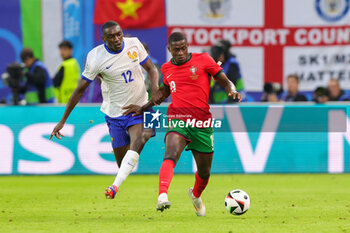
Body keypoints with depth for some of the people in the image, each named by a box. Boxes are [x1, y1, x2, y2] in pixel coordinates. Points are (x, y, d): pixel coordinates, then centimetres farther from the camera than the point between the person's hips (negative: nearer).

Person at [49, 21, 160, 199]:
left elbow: (151, 68, 10)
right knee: (121, 160, 0)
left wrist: (155, 89, -12)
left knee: (138, 141, -27)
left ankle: (115, 185, -35)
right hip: (114, 113, 0)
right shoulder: (96, 57, -13)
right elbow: (80, 89, -6)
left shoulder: (134, 44, -5)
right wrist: (62, 121, -6)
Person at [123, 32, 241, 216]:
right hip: (177, 120, 0)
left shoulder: (203, 60, 2)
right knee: (171, 156, -30)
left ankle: (196, 194, 45)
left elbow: (225, 82, 5)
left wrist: (232, 91, -17)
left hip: (202, 123, 0)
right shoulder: (166, 68, 12)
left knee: (204, 172, 11)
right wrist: (143, 108, 29)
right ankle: (162, 195, -48)